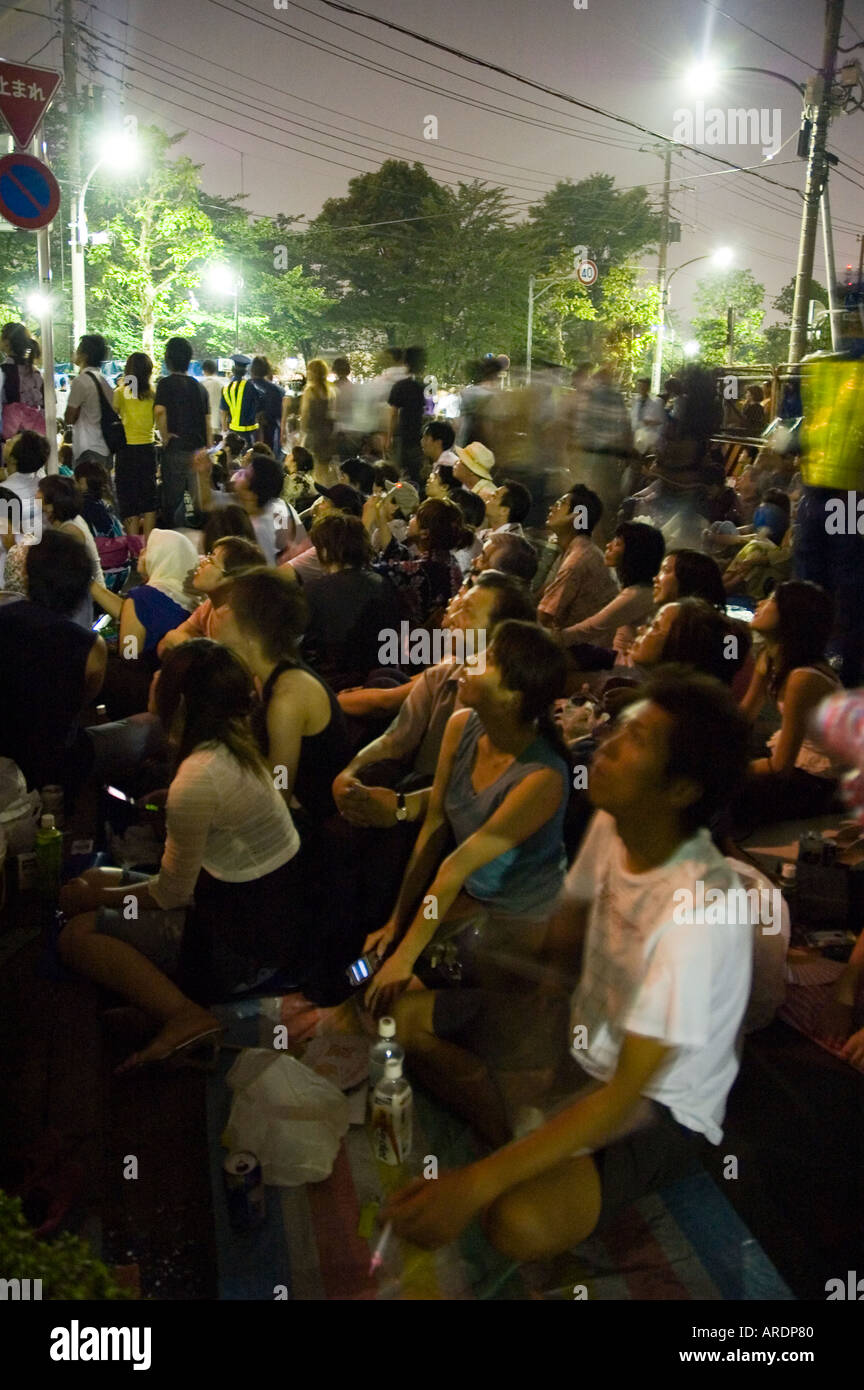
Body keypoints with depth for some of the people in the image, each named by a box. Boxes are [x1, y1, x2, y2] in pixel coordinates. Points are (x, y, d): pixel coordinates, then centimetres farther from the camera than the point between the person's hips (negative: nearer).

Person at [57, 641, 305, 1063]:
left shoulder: (196, 780, -26)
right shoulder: (235, 743, -2)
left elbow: (170, 894, -15)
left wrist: (98, 896, 1)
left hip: (245, 942, -9)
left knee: (77, 935, -5)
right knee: (93, 882, 13)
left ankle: (184, 1016, -16)